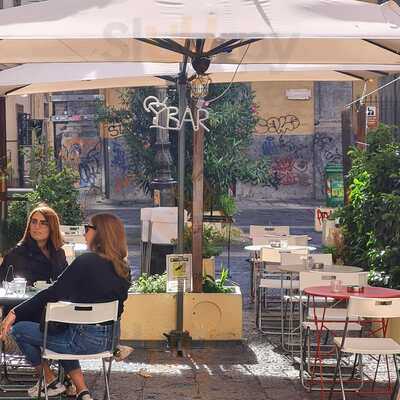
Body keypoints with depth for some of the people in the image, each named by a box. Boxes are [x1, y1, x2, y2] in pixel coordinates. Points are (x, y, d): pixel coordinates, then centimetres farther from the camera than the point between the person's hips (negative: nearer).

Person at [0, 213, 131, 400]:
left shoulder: (86, 261, -17)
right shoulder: (122, 269, 3)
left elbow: (52, 294, -18)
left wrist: (15, 313, -15)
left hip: (84, 340, -7)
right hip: (107, 339, 7)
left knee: (20, 329, 8)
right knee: (59, 330, 35)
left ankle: (51, 382, 21)